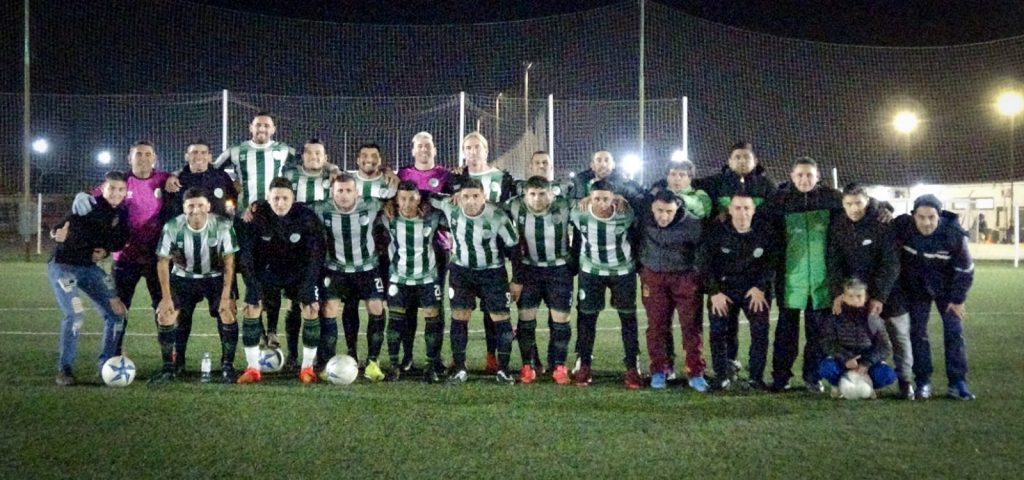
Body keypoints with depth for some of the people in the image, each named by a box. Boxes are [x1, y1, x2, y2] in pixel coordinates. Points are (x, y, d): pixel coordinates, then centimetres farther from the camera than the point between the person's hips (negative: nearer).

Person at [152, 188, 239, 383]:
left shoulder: (222, 226, -23)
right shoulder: (172, 227, -21)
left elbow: (229, 261, -15)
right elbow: (163, 262, -11)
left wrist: (226, 296, -19)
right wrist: (166, 297, -12)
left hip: (216, 277, -1)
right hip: (184, 277, 1)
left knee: (227, 313, -20)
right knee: (164, 316, -11)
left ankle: (227, 366, -5)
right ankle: (169, 367, 6)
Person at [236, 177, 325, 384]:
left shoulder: (306, 217, -23)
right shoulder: (256, 214, -24)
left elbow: (316, 253, -16)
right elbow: (245, 253, -18)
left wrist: (308, 289, -20)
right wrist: (252, 290, -22)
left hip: (299, 269, 0)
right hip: (265, 268, 0)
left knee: (311, 310, -13)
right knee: (251, 310, -12)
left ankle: (307, 367, 2)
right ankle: (253, 368, 0)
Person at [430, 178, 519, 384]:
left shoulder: (497, 217, -23)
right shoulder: (450, 207, -17)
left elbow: (513, 245, -10)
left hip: (493, 271, -2)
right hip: (461, 270, 2)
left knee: (501, 318, -2)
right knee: (459, 317, 0)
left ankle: (503, 369, 8)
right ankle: (459, 369, 8)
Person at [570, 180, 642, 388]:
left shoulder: (625, 213, -23)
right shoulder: (579, 213, -20)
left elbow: (635, 238, -5)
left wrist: (639, 266, 1)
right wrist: (574, 265, 7)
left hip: (623, 271, -1)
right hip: (591, 271, 1)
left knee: (628, 317, 5)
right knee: (586, 316, 6)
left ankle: (632, 367, 14)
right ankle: (584, 365, 18)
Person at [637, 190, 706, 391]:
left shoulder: (692, 224, -22)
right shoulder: (643, 217, -15)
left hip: (685, 276, -2)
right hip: (653, 275, 2)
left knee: (691, 325, -1)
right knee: (656, 325, 5)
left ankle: (695, 373, 8)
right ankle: (658, 371, 16)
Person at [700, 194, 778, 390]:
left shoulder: (765, 231, -8)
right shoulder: (717, 231, -10)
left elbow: (772, 262, -2)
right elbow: (705, 263, -6)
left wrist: (761, 287, -11)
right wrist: (714, 292, -12)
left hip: (756, 288, 0)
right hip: (723, 287, 0)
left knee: (760, 330, -9)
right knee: (719, 331, -5)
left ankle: (756, 377, 2)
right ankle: (723, 376, 7)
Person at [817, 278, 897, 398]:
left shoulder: (873, 319, -1)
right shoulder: (835, 318, -4)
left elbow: (885, 347, -4)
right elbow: (828, 343, -11)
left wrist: (867, 363, -21)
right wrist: (845, 359, -29)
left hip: (867, 360, 1)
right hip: (842, 361, -1)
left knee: (888, 375, -29)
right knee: (826, 367, -35)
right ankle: (838, 384, 1)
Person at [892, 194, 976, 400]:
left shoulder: (954, 234, -25)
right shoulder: (902, 226, -24)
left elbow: (965, 269, -14)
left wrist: (958, 299, -10)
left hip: (946, 288, -1)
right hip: (916, 288, 1)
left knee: (954, 331, -2)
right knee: (917, 332, 1)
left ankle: (958, 382, 6)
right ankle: (923, 382, 10)